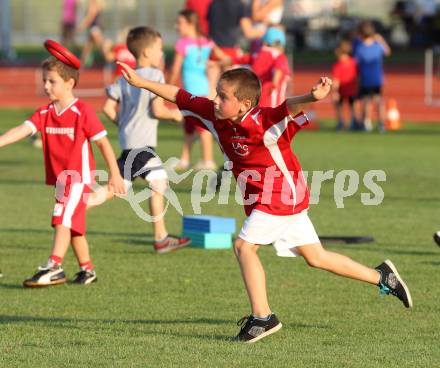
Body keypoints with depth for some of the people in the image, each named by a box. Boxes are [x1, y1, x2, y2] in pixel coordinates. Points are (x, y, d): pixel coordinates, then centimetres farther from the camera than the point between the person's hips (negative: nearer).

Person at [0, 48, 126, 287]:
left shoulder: (82, 112, -13)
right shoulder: (45, 113, 4)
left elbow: (103, 142, -9)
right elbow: (22, 130, -9)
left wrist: (115, 175, -7)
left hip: (78, 177, -8)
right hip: (59, 178, 8)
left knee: (63, 218, -18)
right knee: (73, 224, 15)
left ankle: (54, 267, -26)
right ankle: (87, 269, 26)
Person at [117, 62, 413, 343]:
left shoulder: (263, 123, -26)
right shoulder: (216, 116, -3)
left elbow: (289, 108, -45)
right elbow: (181, 97, 5)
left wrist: (312, 96, -66)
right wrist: (142, 82, 6)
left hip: (283, 195, -9)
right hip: (261, 200, 9)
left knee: (244, 246, -16)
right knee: (315, 257, 13)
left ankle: (262, 317, -11)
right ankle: (382, 276, 23)